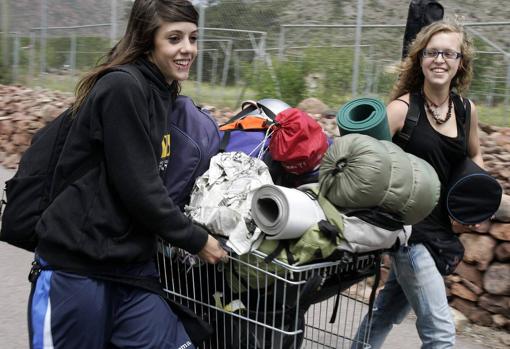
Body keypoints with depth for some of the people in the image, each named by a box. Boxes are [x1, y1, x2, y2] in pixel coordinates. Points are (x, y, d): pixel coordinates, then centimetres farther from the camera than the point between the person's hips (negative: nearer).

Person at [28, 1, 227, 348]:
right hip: (76, 267, -7)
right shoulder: (122, 87, -16)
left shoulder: (163, 93, 10)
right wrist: (196, 240, -10)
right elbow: (137, 187, -19)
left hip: (132, 266, 8)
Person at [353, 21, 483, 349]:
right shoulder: (402, 108, -12)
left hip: (442, 230, 6)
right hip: (409, 229, -5)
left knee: (389, 310, 18)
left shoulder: (466, 110, 5)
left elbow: (474, 157, 23)